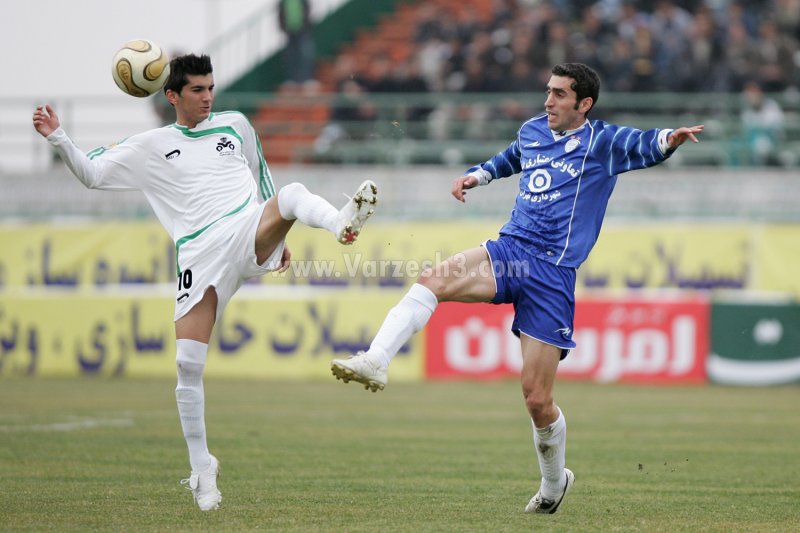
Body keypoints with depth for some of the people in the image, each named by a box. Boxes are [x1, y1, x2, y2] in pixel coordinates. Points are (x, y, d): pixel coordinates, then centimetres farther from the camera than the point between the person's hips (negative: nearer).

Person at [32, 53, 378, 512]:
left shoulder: (235, 125, 18)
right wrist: (58, 138, -6)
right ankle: (202, 469, 4)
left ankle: (343, 222, -62)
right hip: (202, 255, -1)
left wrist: (279, 235, 26)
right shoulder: (150, 147, 13)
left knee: (292, 193, -31)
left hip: (250, 233, 1)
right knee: (188, 363, -9)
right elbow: (90, 173, 10)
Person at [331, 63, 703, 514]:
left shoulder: (602, 142, -1)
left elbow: (644, 146, -21)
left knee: (537, 399, -2)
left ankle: (554, 483, 22)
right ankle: (375, 363, -36)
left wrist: (669, 139, -41)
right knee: (433, 280, -27)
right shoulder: (532, 131, 15)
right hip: (509, 252, 5)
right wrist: (478, 175, 25)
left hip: (552, 274, -5)